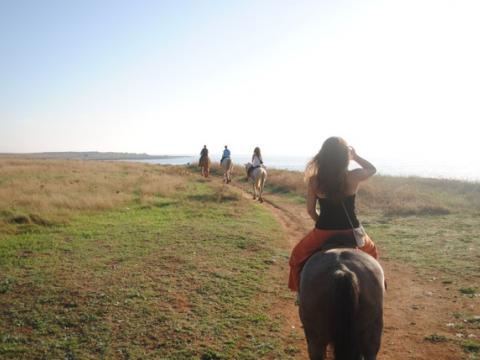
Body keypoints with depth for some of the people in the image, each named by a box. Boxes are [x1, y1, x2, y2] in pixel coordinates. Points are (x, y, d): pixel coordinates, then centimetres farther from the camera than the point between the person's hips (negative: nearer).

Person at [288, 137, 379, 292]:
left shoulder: (314, 180, -9)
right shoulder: (354, 177, -11)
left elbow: (310, 210, -1)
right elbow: (372, 169, 11)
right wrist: (356, 156, 14)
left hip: (323, 233, 0)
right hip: (351, 232, 1)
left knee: (297, 255, 27)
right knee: (371, 251, 34)